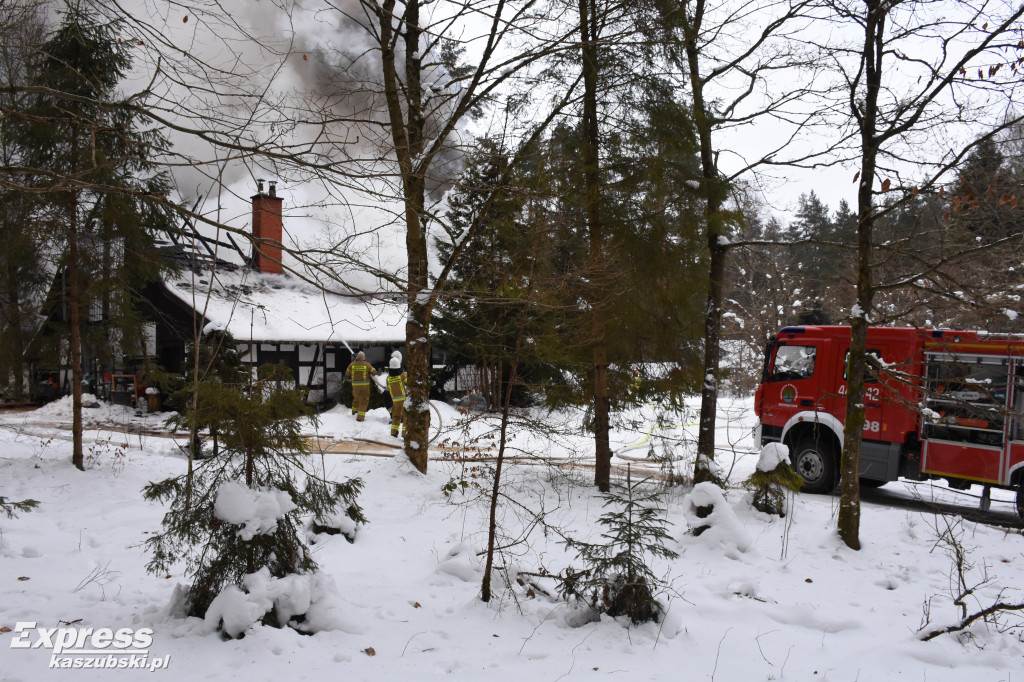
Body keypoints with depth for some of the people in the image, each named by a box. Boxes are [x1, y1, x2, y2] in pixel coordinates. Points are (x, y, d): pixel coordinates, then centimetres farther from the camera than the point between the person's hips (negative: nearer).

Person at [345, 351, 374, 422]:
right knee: (363, 400, 6)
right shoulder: (367, 365, -11)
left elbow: (347, 374, 3)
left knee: (356, 397, 27)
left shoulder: (352, 364, -7)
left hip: (355, 385, 3)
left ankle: (354, 411, 46)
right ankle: (360, 416, -1)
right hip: (365, 385, -3)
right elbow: (373, 372, 2)